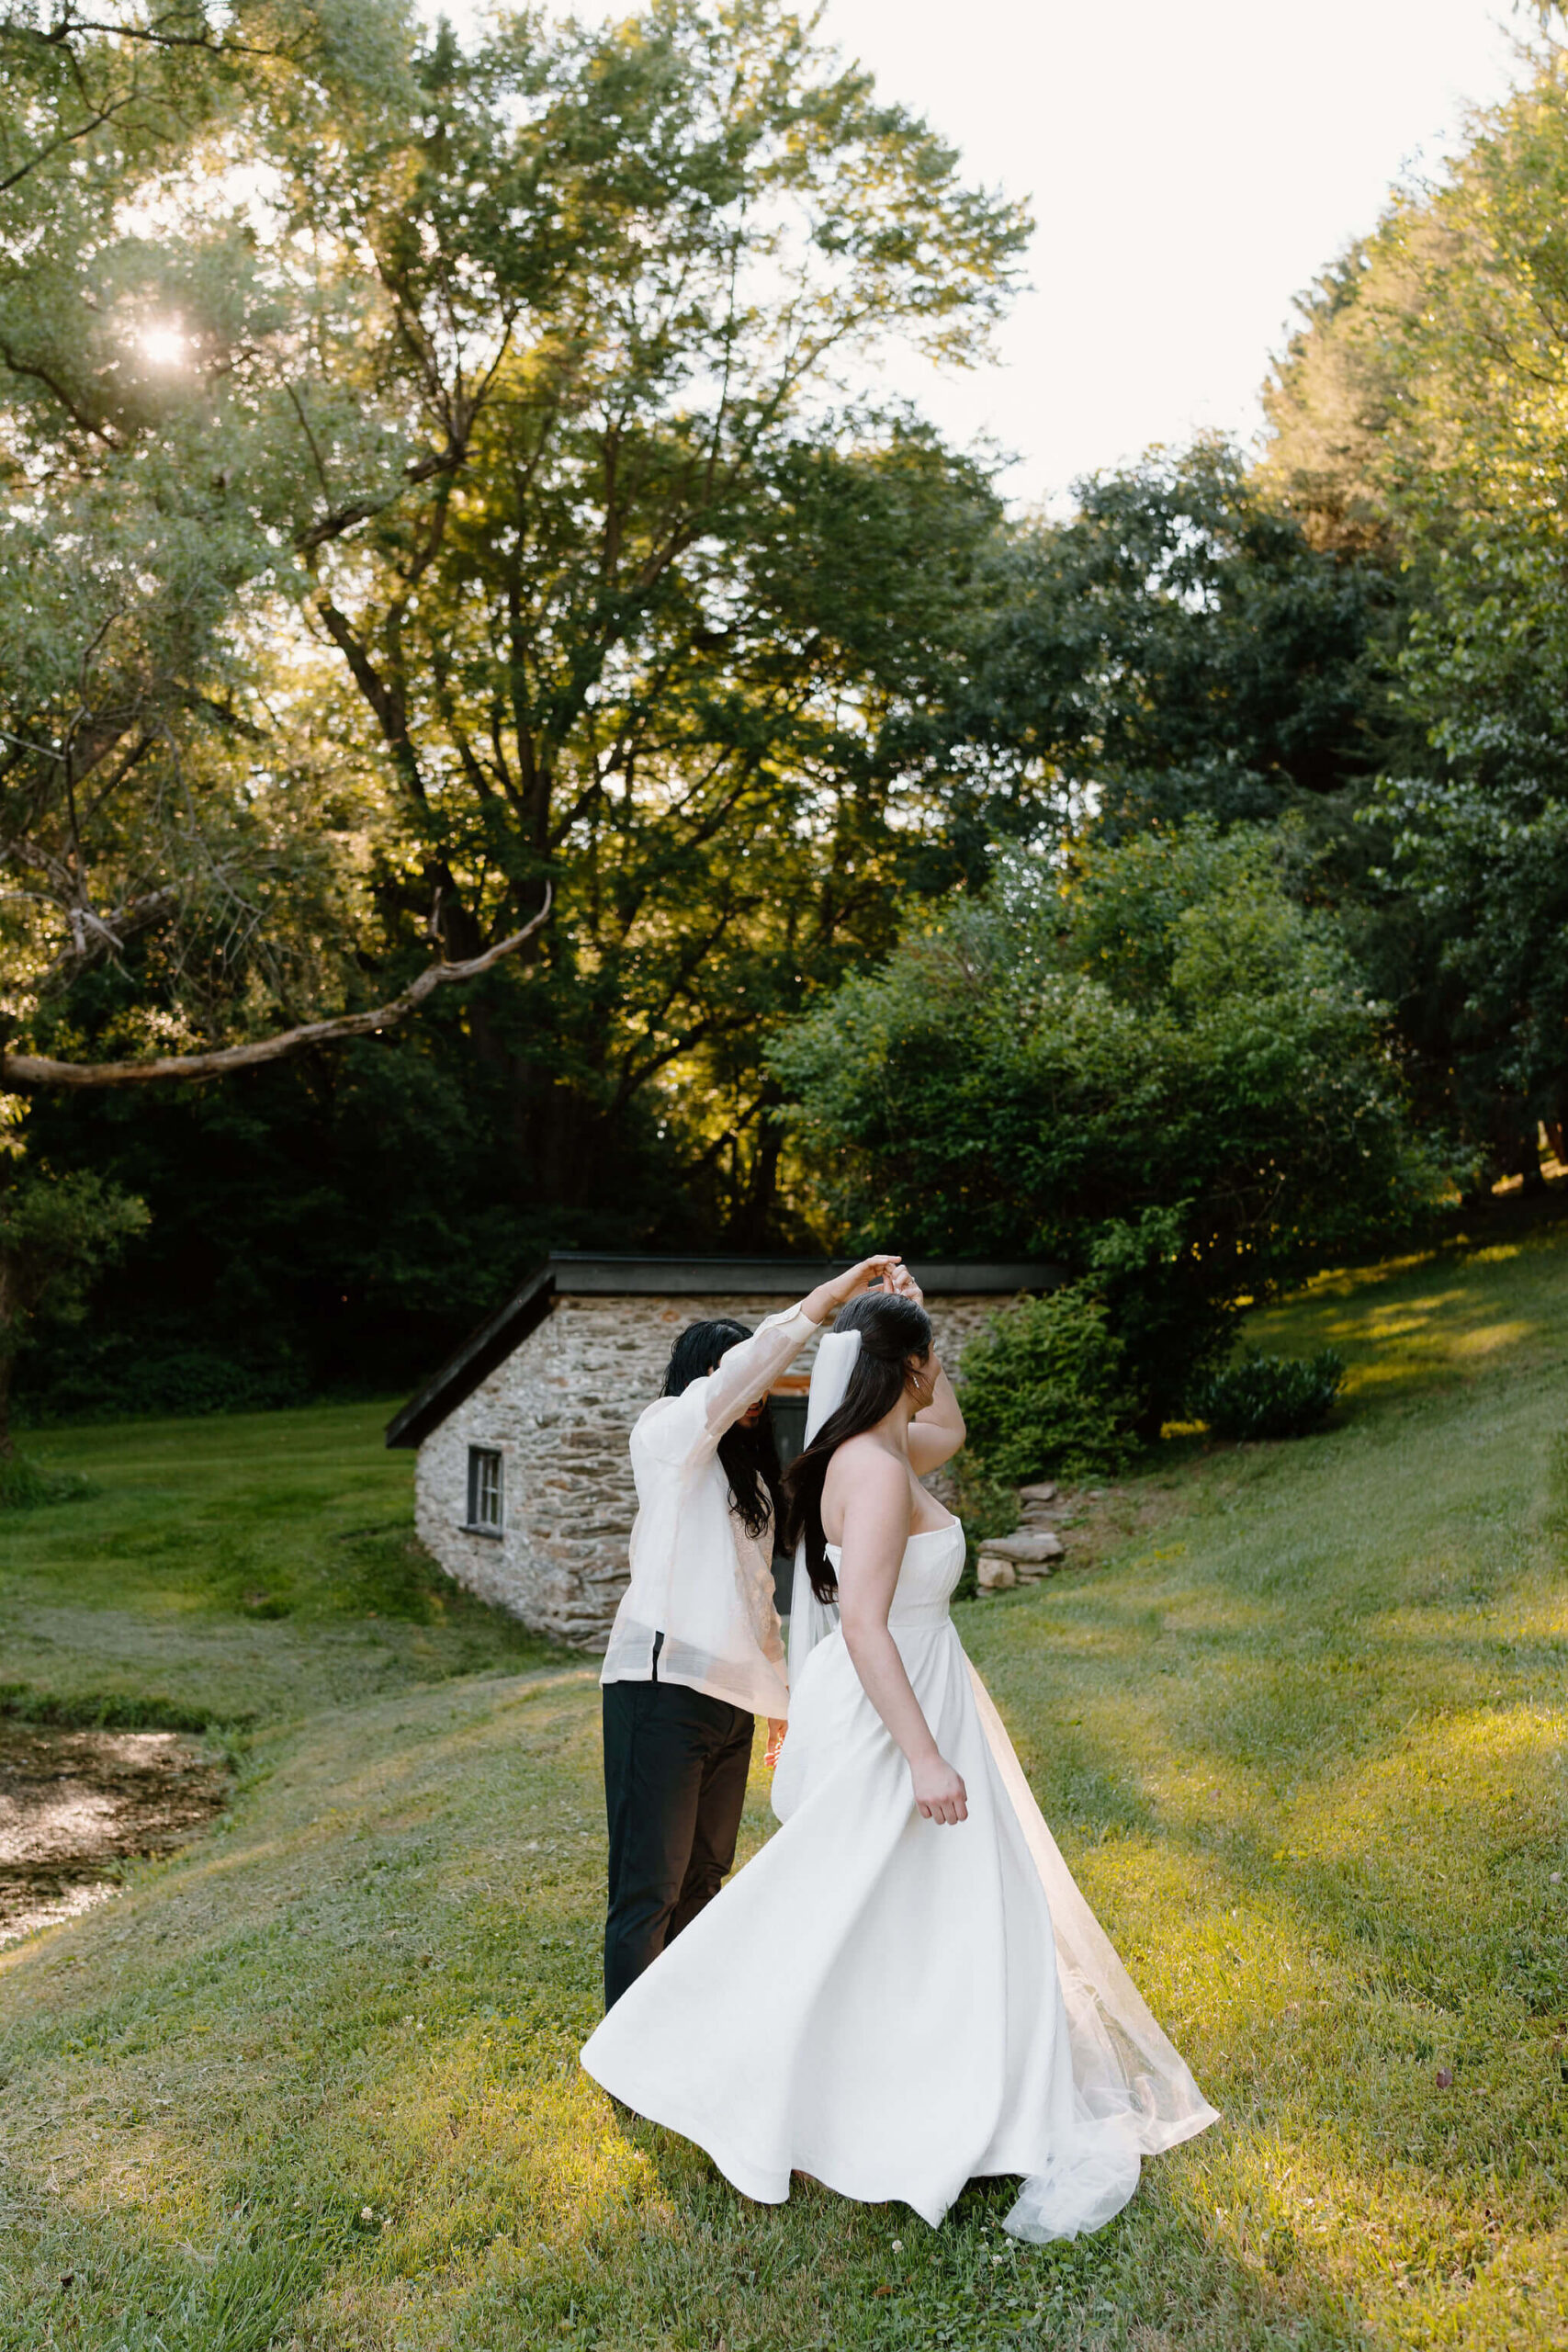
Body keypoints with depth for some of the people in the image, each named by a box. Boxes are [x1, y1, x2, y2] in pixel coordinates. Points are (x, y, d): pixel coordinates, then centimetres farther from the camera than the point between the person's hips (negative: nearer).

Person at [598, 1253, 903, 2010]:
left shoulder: (747, 1476, 23)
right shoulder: (666, 1431, -1)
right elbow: (751, 1360, -18)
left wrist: (780, 1694, 21)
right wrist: (829, 1297, -20)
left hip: (729, 1697, 8)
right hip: (662, 1684, -8)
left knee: (702, 1878, 14)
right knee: (647, 1889, -5)